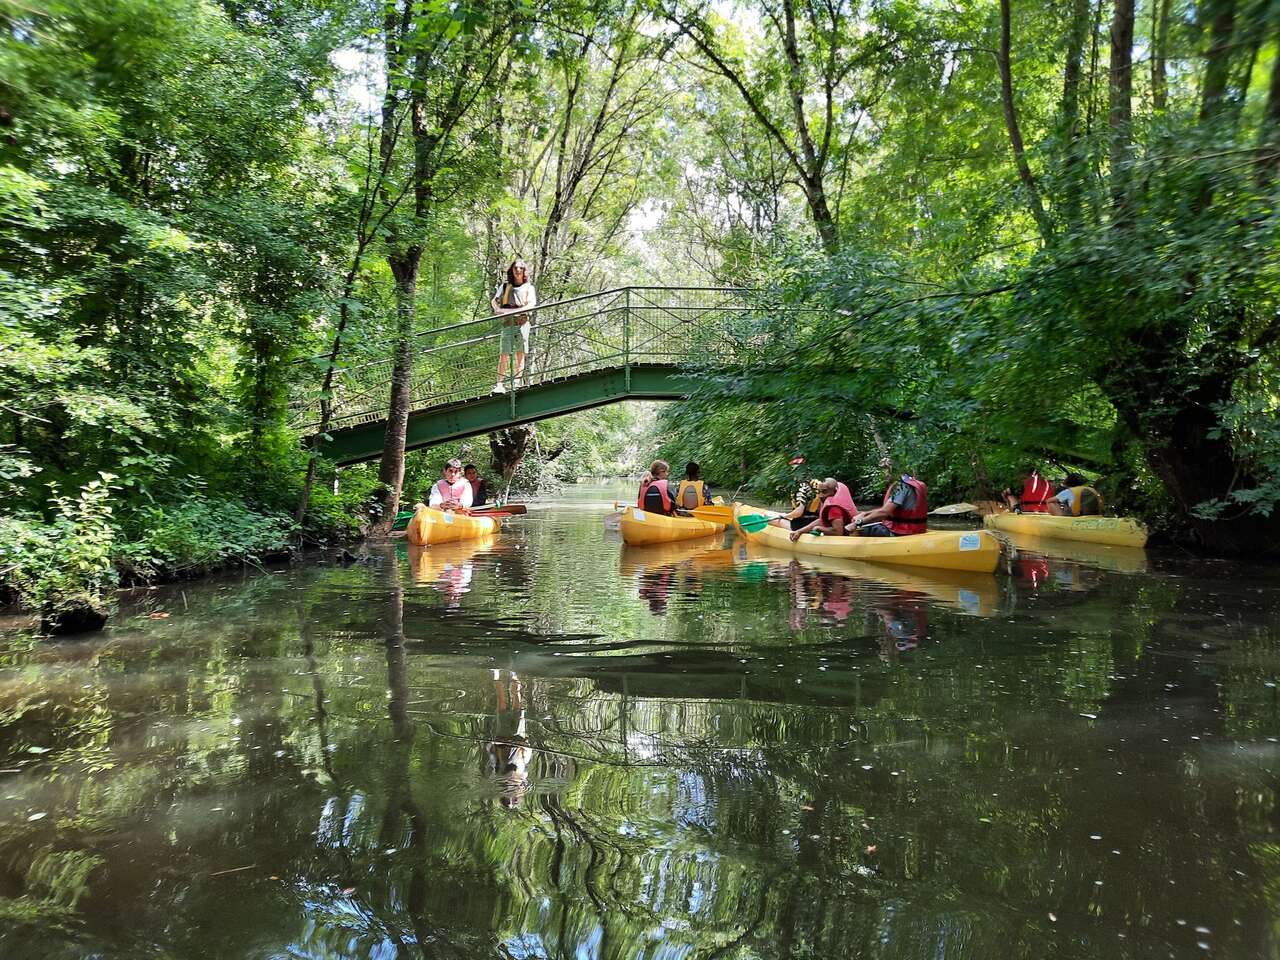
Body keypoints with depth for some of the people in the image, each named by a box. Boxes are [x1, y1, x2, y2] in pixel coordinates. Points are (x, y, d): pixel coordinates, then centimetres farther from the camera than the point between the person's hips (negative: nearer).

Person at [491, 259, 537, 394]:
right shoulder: (505, 285, 18)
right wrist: (498, 309, -12)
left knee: (520, 353, -6)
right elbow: (494, 300, 11)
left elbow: (532, 303, -2)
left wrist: (515, 310, -16)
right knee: (503, 355, -6)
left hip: (522, 321, -1)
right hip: (507, 322, 1)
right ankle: (500, 384, -10)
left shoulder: (528, 286, 13)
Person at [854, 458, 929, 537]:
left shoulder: (902, 486, -17)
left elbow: (884, 512, -25)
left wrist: (858, 522, -23)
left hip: (901, 534, -10)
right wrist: (864, 514, 10)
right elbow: (887, 508, 18)